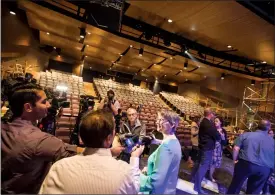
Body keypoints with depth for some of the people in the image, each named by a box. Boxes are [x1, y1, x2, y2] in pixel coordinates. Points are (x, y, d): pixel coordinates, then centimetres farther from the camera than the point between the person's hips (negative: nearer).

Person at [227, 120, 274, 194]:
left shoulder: (246, 135, -2)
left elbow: (236, 148, -8)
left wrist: (235, 160, 6)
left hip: (245, 164, -3)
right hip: (265, 169, 3)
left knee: (235, 185, 14)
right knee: (254, 191, 18)